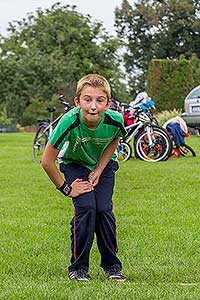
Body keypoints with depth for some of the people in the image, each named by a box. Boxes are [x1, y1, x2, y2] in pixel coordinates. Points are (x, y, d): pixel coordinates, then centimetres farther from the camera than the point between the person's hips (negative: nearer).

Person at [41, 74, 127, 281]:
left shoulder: (115, 120, -31)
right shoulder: (69, 122, -37)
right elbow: (47, 161, -26)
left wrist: (99, 170, -12)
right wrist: (65, 188, -17)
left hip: (104, 164, 2)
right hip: (75, 164, -2)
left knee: (104, 209, -14)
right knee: (86, 207, -20)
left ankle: (112, 265, 4)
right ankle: (78, 267, -5)